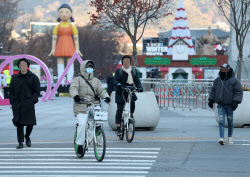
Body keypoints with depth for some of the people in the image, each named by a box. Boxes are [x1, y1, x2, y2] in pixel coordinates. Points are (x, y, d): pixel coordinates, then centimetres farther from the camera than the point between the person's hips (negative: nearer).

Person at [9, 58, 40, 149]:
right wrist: (12, 101, 2)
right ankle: (20, 142, -1)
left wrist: (33, 100, -8)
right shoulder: (15, 78, 10)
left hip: (29, 104, -1)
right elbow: (11, 91, 13)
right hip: (17, 104, 1)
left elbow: (37, 91, 5)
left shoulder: (33, 77, 5)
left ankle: (27, 136, 32)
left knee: (30, 123, 2)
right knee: (19, 123, -5)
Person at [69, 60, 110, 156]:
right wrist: (75, 95, -32)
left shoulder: (96, 81, 21)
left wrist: (106, 97, -14)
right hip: (81, 108, -4)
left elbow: (101, 90, 8)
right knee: (82, 124, -21)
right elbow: (73, 88, -9)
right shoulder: (77, 80, 8)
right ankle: (80, 145, -12)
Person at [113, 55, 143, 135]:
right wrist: (118, 84, -31)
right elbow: (115, 80, -7)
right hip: (120, 92, -2)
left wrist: (139, 87, -14)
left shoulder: (134, 71, 11)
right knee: (119, 109, -10)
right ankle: (118, 128, -8)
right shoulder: (119, 71, 3)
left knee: (132, 102, -26)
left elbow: (137, 81, 7)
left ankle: (131, 115, 6)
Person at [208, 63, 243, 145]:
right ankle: (221, 138, -16)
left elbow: (239, 92, -7)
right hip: (221, 105, 3)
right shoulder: (217, 80, 10)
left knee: (230, 121, 8)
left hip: (229, 105, -3)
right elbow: (213, 91, 19)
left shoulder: (234, 81, -5)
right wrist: (211, 100, 13)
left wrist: (236, 102, -16)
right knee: (221, 121, -9)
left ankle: (230, 137, 23)